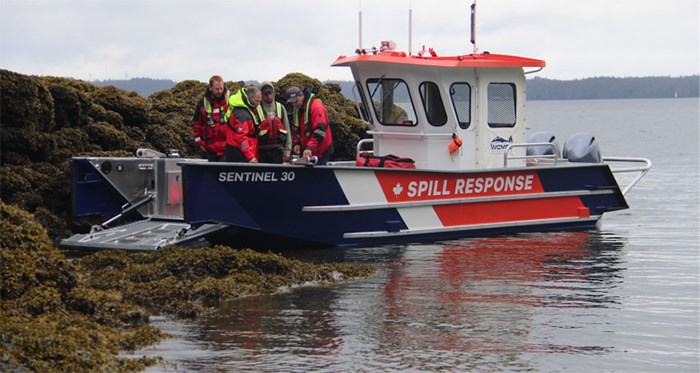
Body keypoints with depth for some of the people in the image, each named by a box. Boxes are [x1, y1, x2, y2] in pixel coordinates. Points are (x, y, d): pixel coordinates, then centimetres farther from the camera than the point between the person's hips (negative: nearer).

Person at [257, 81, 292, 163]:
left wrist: (287, 149, 4)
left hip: (277, 149, 3)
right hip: (262, 150, -3)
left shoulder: (280, 108, 10)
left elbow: (287, 129, 10)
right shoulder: (257, 109, -2)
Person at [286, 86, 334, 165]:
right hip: (306, 152, 8)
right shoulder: (297, 109, 12)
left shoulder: (316, 107, -16)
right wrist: (297, 143, 6)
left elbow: (320, 130, -25)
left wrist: (310, 147, -33)